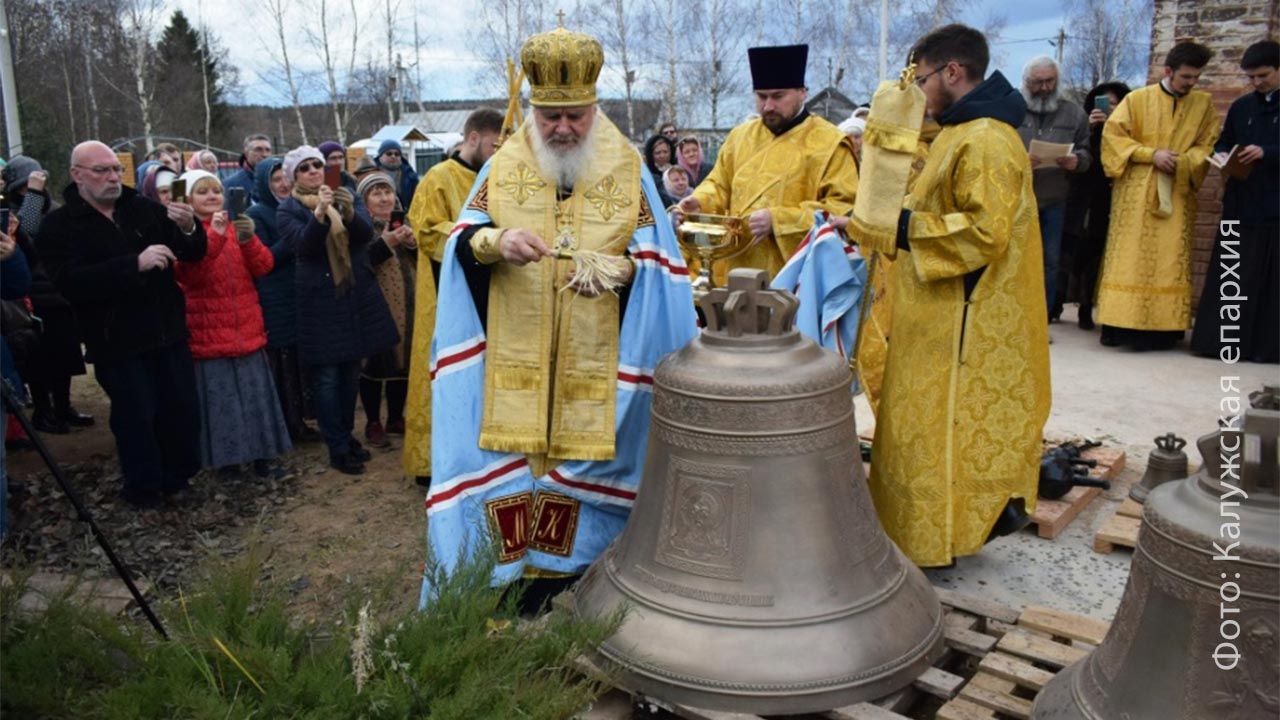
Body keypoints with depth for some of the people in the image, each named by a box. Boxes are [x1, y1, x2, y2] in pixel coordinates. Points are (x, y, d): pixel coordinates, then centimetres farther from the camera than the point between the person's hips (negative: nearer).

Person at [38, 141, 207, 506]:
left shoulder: (144, 208, 4)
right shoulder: (59, 226, -6)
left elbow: (194, 253, 4)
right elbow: (70, 282, -22)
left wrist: (188, 228, -19)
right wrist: (136, 263, -30)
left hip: (169, 332, 4)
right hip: (118, 343, -4)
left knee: (183, 409, 11)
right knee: (136, 417, 3)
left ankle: (179, 476, 30)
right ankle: (144, 487, 21)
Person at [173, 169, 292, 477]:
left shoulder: (237, 227, 10)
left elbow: (263, 267, -1)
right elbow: (188, 275, -20)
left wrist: (248, 239, -19)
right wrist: (214, 236, -30)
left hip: (247, 329, 4)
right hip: (209, 333, -4)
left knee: (255, 394, 7)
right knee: (219, 398, 0)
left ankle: (260, 457, 16)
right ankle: (227, 459, 12)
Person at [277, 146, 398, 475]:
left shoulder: (344, 197, 12)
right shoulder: (288, 209, 1)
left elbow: (366, 235, -4)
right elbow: (303, 245, -17)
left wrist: (349, 213, -24)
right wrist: (319, 213, -33)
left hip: (357, 294, 4)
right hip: (320, 299, -4)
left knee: (351, 371, 11)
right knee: (326, 376, -4)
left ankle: (347, 435, 26)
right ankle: (337, 449, 3)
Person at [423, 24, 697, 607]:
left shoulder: (628, 172, 1)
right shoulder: (503, 166, 5)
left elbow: (655, 258, -2)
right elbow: (461, 241, 4)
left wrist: (619, 268, -24)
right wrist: (496, 242, -19)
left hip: (595, 369, 0)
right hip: (513, 363, 1)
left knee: (581, 468, 6)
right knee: (512, 465, 3)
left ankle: (560, 586, 25)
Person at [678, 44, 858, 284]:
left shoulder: (830, 144, -3)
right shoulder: (740, 136, 14)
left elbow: (844, 209, -10)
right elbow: (720, 185, 22)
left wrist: (778, 219, -20)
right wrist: (700, 201, -1)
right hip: (736, 274, 5)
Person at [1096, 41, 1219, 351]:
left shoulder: (1204, 103, 9)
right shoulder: (1137, 99, 2)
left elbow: (1207, 145, 9)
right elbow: (1112, 134, -2)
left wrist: (1182, 162, -12)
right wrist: (1151, 154, -13)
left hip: (1177, 195, 2)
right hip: (1136, 193, -2)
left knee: (1169, 259, 0)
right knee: (1129, 256, -3)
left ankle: (1162, 327, 3)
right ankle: (1119, 324, -1)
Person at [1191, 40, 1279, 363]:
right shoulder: (1241, 107, 13)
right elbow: (1222, 143, 17)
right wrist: (1222, 157, -4)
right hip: (1240, 205, 3)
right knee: (1229, 276, 2)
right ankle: (1220, 339, 5)